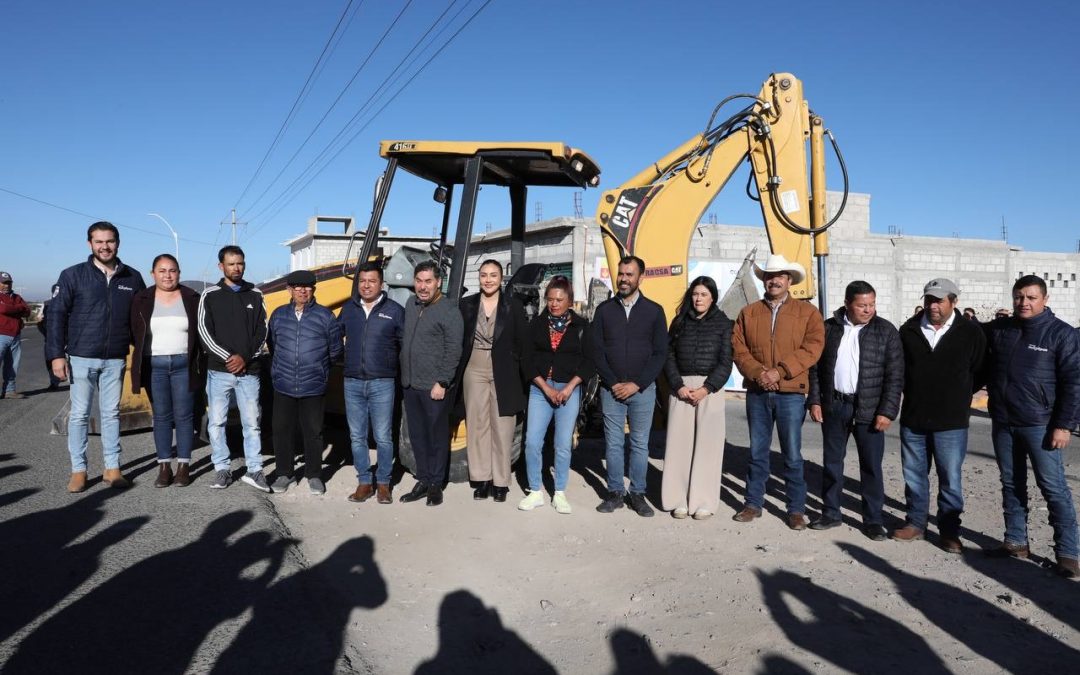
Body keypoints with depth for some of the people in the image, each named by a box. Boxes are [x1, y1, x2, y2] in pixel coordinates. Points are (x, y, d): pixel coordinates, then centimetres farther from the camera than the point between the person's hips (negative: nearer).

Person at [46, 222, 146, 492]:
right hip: (81, 358, -2)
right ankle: (78, 470, 14)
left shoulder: (132, 278, 4)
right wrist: (56, 354, -10)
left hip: (115, 360, 2)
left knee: (111, 413, 9)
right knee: (79, 414, 5)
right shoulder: (73, 275, -2)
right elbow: (56, 314, -3)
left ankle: (112, 467, 17)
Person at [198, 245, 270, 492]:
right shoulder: (210, 295, 4)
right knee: (216, 421, 2)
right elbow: (204, 331, -3)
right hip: (219, 370, -1)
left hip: (249, 371, 1)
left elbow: (262, 331, 5)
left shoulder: (255, 295, 9)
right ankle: (222, 469, 12)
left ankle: (254, 470, 9)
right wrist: (228, 357, -12)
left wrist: (245, 357, -9)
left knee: (252, 422, 2)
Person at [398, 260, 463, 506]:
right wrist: (404, 375, 14)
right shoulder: (411, 304, 10)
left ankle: (436, 484, 17)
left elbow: (453, 351, -14)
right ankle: (423, 481, 26)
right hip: (410, 385, 7)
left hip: (434, 388, -7)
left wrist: (442, 383, -16)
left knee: (437, 436, 5)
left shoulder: (449, 311, -11)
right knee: (417, 435, 14)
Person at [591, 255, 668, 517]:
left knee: (640, 444, 5)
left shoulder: (654, 311, 2)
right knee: (613, 444, 5)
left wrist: (636, 384, -9)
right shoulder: (604, 309, 5)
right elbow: (596, 351, 3)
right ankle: (615, 493, 15)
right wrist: (613, 383, -7)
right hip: (611, 389, 1)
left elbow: (660, 353, -1)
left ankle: (638, 494, 15)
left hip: (643, 389, -1)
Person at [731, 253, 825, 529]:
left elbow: (812, 347, -8)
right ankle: (753, 504, 22)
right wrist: (757, 372, -14)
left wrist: (780, 371, -16)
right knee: (757, 452, 11)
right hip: (757, 393, 3)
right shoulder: (748, 313, 10)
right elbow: (738, 348, 3)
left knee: (792, 455, 2)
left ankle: (796, 510, 14)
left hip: (791, 393, -2)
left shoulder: (807, 312, 4)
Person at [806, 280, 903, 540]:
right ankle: (830, 513, 24)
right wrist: (815, 400, 1)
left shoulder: (886, 331, -3)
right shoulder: (829, 328, 4)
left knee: (871, 466, 3)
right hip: (834, 406, 3)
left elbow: (895, 376, -5)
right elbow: (816, 367, 7)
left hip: (869, 410, -2)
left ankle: (873, 520, 15)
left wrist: (887, 411, -11)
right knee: (831, 462, 11)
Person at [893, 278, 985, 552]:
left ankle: (949, 531, 18)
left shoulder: (971, 332, -5)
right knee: (914, 475, 12)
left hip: (951, 422, -3)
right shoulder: (909, 330, 2)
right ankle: (915, 523, 27)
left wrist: (958, 395, 5)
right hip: (912, 419, 3)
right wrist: (914, 393, 8)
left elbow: (982, 371, 4)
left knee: (950, 479, 4)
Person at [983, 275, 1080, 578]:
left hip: (1040, 425, -4)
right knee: (1011, 485, 13)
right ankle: (1015, 541, 23)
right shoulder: (997, 329, 6)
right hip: (1002, 423, 5)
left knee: (1054, 488, -1)